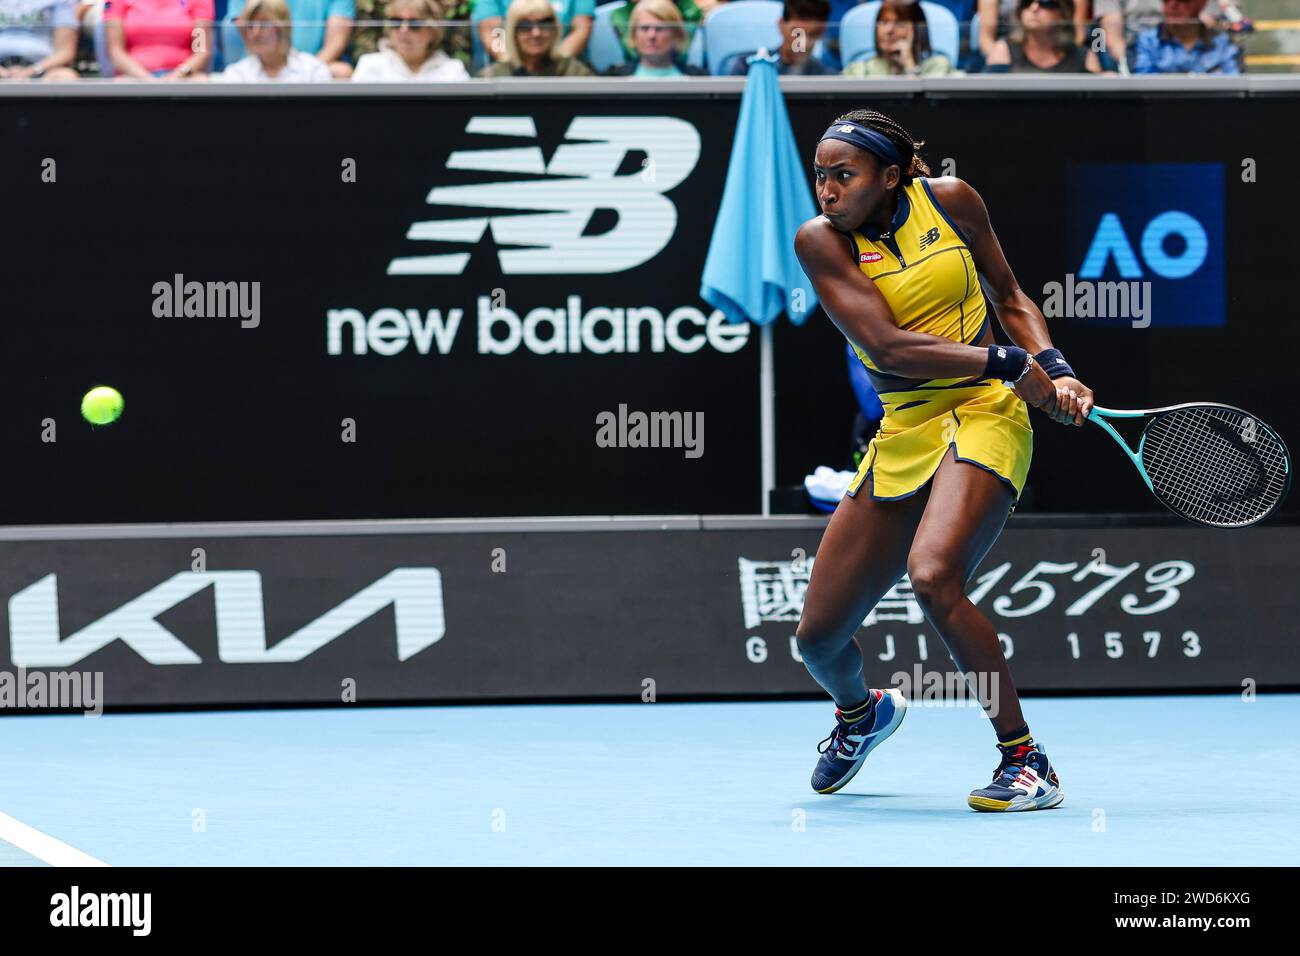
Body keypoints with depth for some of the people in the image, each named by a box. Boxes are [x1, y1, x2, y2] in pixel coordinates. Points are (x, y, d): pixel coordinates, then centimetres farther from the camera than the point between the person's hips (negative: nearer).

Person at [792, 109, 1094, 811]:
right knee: (818, 636, 4)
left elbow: (1009, 296, 13)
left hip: (983, 418, -3)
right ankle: (860, 710, 43)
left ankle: (1026, 762, -19)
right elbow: (888, 345, -15)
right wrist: (1011, 364, -18)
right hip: (901, 438, 3)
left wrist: (1054, 370, -4)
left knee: (932, 578, -30)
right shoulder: (821, 240, -4)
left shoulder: (949, 200, -1)